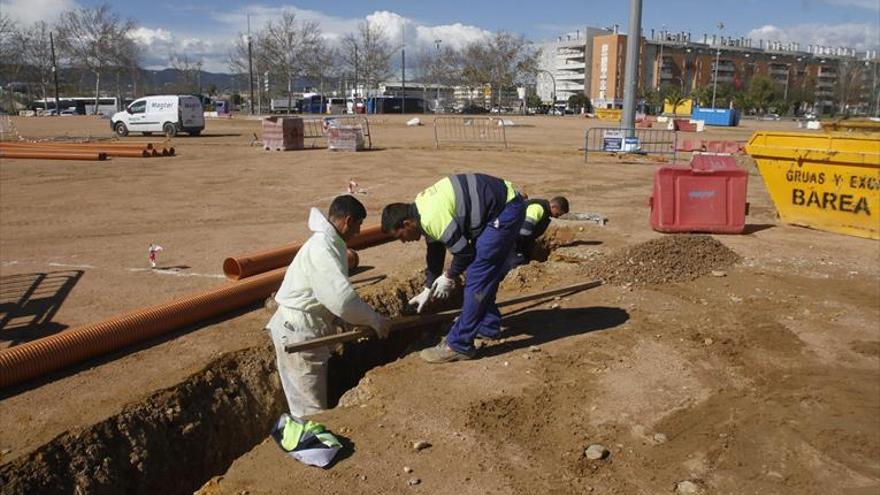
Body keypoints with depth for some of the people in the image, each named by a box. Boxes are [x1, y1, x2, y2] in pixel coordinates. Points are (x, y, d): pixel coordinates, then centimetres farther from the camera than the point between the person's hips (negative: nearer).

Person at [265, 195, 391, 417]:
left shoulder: (329, 243, 11)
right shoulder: (322, 248, -22)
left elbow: (336, 292, 15)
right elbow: (341, 297, -28)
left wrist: (368, 318, 12)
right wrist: (375, 320, -16)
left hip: (308, 328, 10)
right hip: (298, 331, -10)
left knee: (317, 396, 18)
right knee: (311, 408, -2)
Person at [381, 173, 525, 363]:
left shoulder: (432, 217, -24)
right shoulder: (422, 208, 9)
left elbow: (463, 251, -17)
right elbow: (435, 252, 21)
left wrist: (449, 276, 1)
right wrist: (428, 289, 28)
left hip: (506, 211, -10)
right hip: (505, 206, 10)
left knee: (477, 278, -9)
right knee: (484, 273, 19)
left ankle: (458, 345, -5)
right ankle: (487, 326, 34)